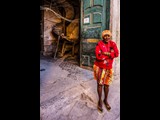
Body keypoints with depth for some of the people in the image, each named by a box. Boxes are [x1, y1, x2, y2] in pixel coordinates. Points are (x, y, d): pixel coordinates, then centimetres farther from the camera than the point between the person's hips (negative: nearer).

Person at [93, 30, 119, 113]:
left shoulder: (113, 44, 0)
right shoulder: (99, 44, -11)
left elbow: (116, 54, -12)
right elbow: (98, 56, -23)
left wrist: (106, 53, -21)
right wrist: (110, 54, -14)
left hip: (108, 68, 3)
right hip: (99, 67, -3)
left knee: (107, 84, 13)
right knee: (100, 84, 6)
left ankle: (105, 100, 33)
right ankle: (100, 100, 25)